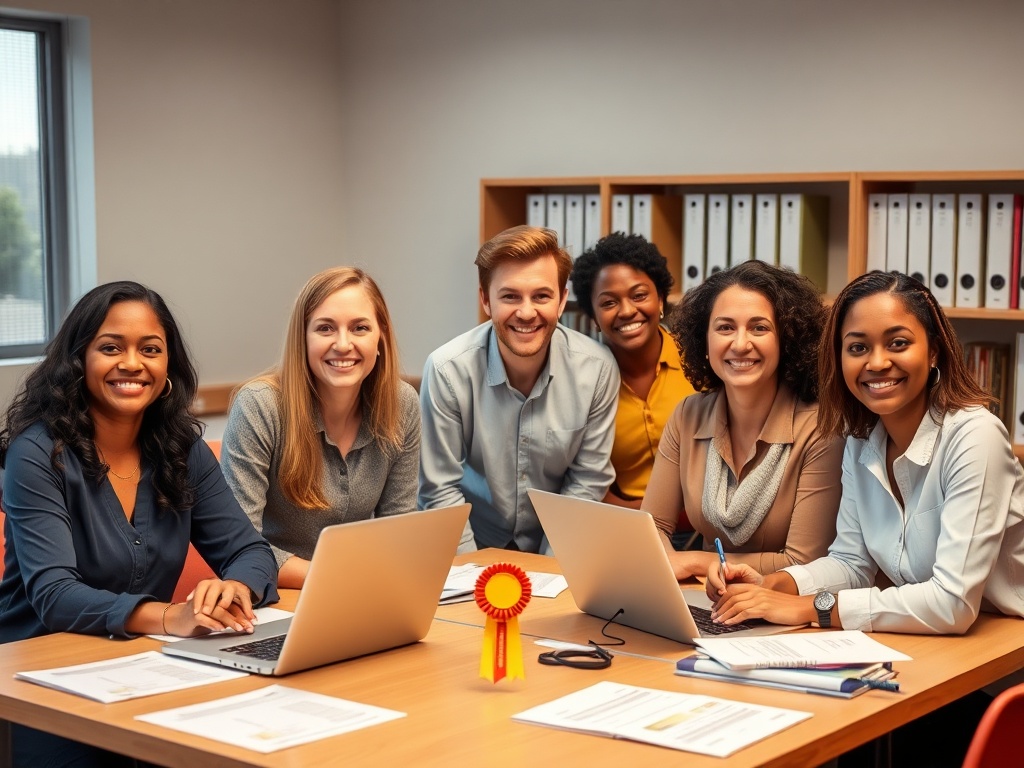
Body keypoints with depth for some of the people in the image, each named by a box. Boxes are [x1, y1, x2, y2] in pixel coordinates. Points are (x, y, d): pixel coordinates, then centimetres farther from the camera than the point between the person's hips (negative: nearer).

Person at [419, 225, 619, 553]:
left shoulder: (597, 368, -11)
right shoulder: (447, 369, -15)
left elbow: (588, 482, -3)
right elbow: (441, 489, -8)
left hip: (556, 549, 2)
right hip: (473, 547, -1)